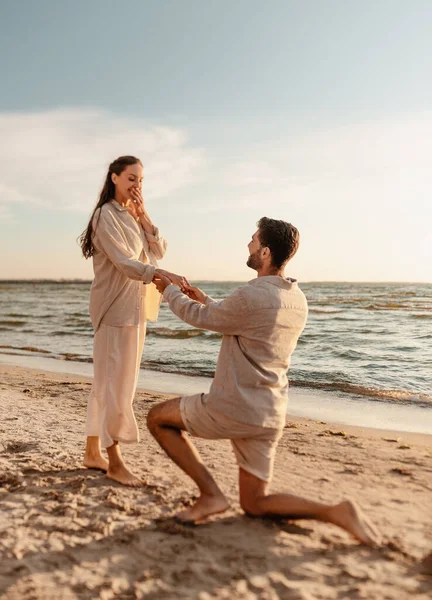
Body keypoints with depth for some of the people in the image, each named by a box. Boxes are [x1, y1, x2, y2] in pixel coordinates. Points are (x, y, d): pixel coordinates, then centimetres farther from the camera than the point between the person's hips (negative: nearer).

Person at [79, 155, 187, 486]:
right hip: (116, 307, -8)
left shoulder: (133, 216, 17)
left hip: (136, 306, 8)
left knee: (108, 381, 12)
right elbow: (125, 262, -21)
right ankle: (115, 461, 7)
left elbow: (159, 250, 8)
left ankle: (93, 452, 23)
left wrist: (144, 216, -1)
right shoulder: (107, 215, -9)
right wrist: (163, 275, -35)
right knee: (116, 383, -4)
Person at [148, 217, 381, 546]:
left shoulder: (251, 296, -21)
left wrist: (168, 290, 15)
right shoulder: (298, 301, 6)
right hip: (271, 417, 8)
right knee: (255, 504, 19)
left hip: (234, 409, -8)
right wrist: (206, 300, 26)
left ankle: (210, 494, 5)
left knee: (158, 418, 13)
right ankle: (335, 512, 0)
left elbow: (199, 318, -3)